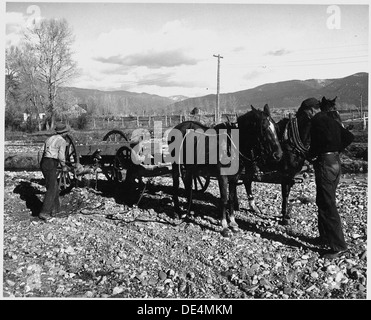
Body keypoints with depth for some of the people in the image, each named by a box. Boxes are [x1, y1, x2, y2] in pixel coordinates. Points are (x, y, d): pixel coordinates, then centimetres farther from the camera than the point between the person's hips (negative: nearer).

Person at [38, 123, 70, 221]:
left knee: (55, 186, 18)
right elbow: (61, 156, -14)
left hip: (43, 162, 8)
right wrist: (64, 166, 3)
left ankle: (55, 209, 25)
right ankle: (44, 213, -9)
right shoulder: (62, 141, -4)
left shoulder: (49, 139, 18)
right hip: (51, 165, -8)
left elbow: (45, 152, 15)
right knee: (51, 189, -5)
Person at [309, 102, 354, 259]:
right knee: (323, 202, 19)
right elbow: (349, 137, 18)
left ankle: (338, 246, -1)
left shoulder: (317, 119, -11)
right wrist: (337, 150, 13)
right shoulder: (332, 121, 15)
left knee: (327, 205, -5)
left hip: (324, 162, -10)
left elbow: (327, 139, -24)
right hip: (336, 162, 10)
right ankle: (326, 237, 29)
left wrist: (312, 154, -12)